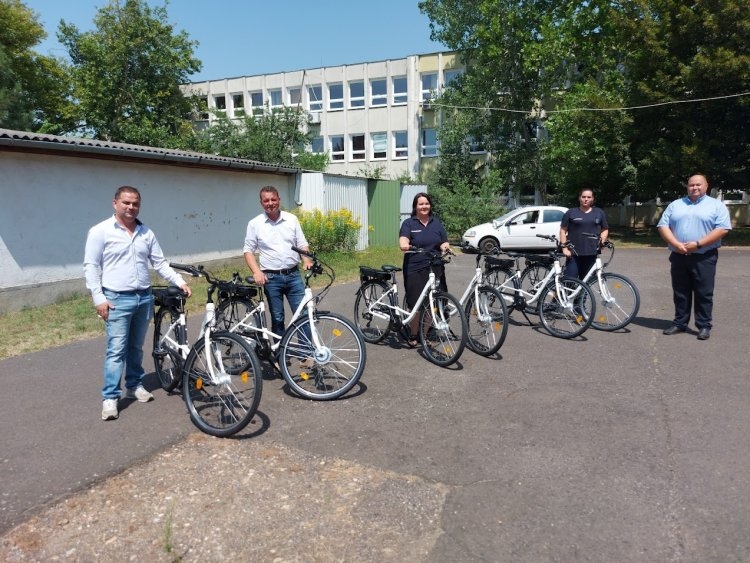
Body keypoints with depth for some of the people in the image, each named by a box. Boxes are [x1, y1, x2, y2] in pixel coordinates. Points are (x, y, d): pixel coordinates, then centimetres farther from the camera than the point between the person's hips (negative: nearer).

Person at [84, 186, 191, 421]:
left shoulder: (146, 233, 9)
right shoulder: (100, 231, -4)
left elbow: (160, 263, 11)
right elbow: (91, 266, -5)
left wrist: (180, 281, 0)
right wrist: (98, 298, -11)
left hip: (144, 297, 5)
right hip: (118, 299, -5)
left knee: (136, 347, 15)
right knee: (116, 350, -5)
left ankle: (134, 385, 30)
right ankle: (110, 397, 3)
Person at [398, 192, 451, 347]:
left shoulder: (436, 223, 14)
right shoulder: (409, 223, 3)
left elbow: (444, 242, 12)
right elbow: (403, 239, -14)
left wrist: (446, 248, -11)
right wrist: (405, 246, -37)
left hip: (434, 269, 3)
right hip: (415, 270, -3)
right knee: (416, 305, -3)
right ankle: (413, 336, 16)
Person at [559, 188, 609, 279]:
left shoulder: (599, 213, 12)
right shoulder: (571, 213, 4)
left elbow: (605, 230, 17)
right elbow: (563, 230, 3)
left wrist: (602, 239, -4)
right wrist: (564, 248, -7)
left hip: (591, 254, 3)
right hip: (573, 253, -3)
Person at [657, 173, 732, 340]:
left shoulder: (717, 205, 3)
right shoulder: (675, 205, 12)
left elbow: (723, 229, -8)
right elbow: (663, 225, 3)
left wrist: (698, 244, -18)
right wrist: (676, 244, -13)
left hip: (704, 257, -3)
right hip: (679, 256, 3)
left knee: (704, 294, 1)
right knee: (680, 293, 8)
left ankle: (704, 326, 9)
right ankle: (680, 323, 18)